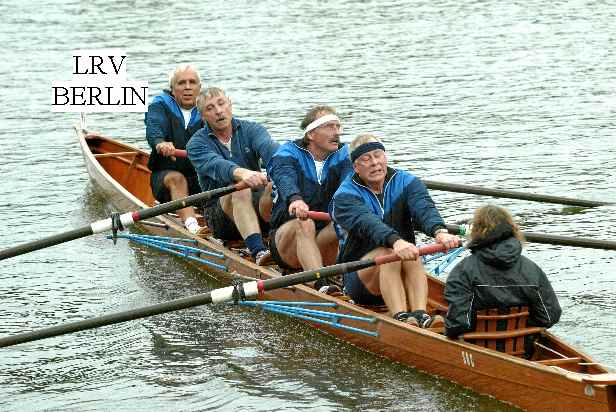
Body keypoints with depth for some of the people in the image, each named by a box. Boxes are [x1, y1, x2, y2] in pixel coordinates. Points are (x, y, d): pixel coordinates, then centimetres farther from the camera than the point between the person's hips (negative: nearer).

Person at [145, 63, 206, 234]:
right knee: (177, 178, -34)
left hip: (201, 177, 3)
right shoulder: (160, 106, 3)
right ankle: (191, 225, -56)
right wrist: (160, 143, -44)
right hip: (164, 177, -3)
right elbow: (153, 129, -19)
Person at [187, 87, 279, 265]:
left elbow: (269, 147, -16)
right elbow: (215, 165, -23)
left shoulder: (250, 130, 8)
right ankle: (258, 250, -51)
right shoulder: (197, 143, 0)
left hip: (259, 205, 2)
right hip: (220, 212, -2)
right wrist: (241, 172, -46)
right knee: (239, 189, -34)